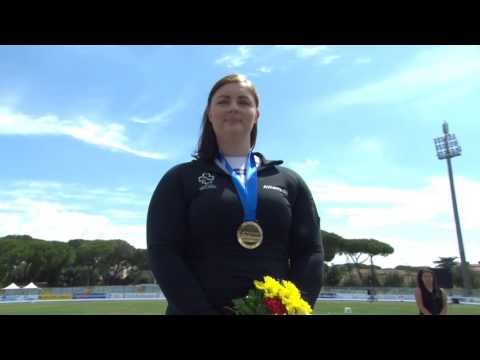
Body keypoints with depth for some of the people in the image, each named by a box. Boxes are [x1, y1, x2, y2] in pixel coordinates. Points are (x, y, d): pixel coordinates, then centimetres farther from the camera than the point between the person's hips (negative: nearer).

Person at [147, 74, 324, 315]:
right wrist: (201, 311, -17)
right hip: (196, 309, -1)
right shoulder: (180, 179, 4)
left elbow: (310, 252, 4)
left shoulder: (290, 181, 10)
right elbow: (163, 252, -5)